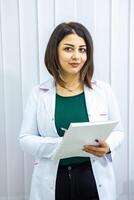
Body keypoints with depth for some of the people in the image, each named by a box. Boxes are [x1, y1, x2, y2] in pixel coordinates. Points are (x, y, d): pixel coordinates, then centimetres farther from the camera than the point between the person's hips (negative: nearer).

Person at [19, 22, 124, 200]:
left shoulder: (103, 90, -3)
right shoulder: (38, 93, -3)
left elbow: (118, 131, 5)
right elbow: (25, 139, -3)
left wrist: (108, 146, -17)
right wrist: (60, 144, -20)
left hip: (94, 180, 1)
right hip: (52, 182, 0)